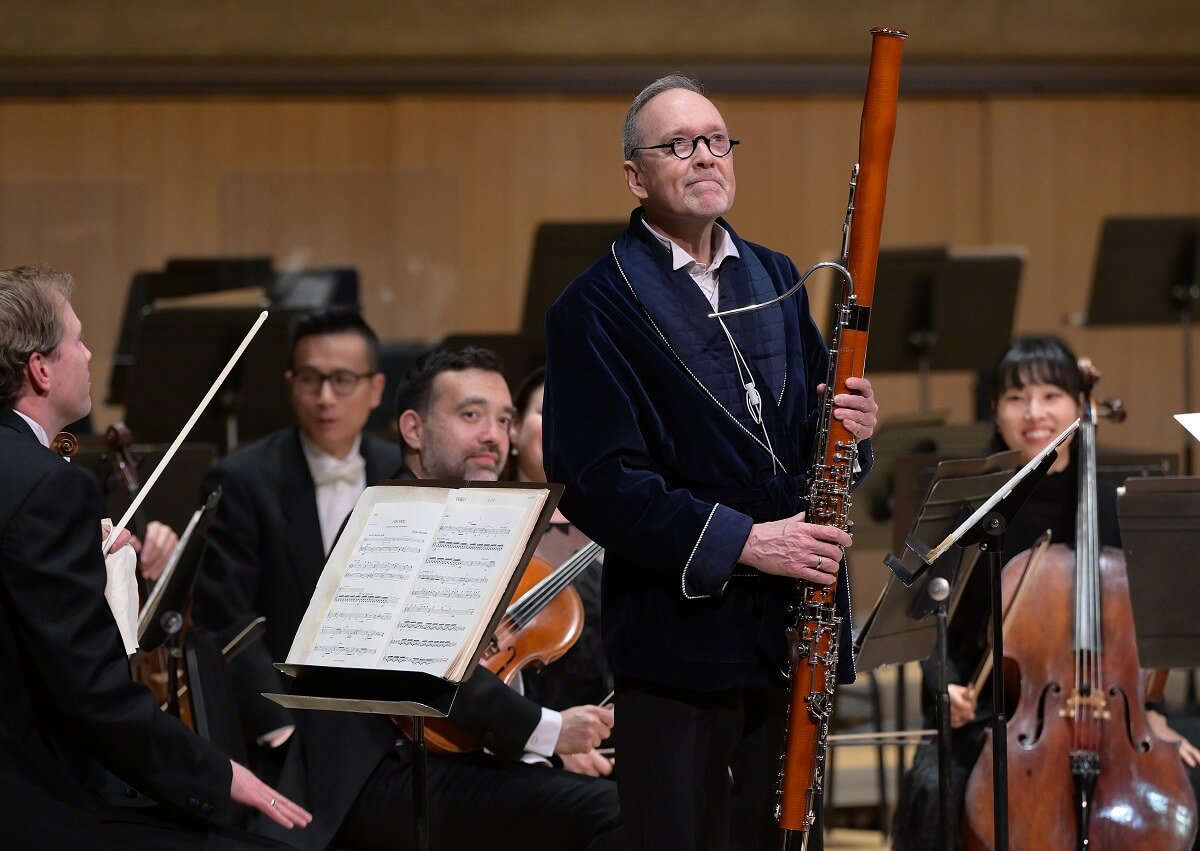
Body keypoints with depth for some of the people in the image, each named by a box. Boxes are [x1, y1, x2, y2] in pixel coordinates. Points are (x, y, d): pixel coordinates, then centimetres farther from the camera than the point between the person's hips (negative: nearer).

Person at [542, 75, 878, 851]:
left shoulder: (776, 280, 14)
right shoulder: (596, 308, -6)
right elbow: (597, 481, -15)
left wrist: (854, 428, -6)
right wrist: (740, 540, -22)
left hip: (792, 629, 6)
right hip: (680, 635, -6)